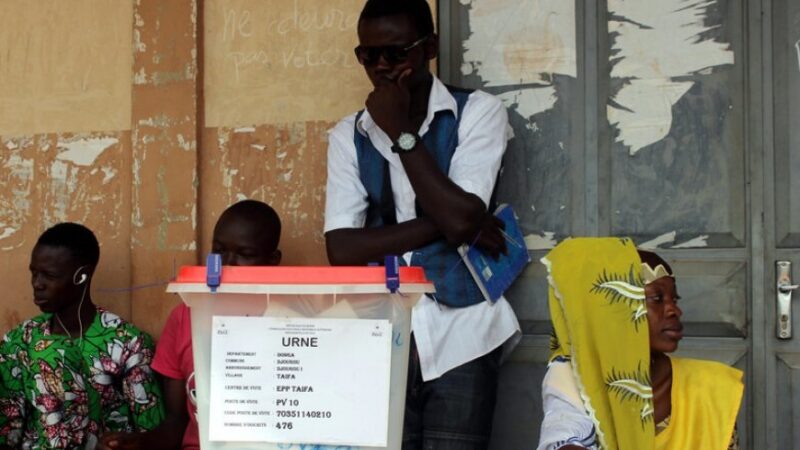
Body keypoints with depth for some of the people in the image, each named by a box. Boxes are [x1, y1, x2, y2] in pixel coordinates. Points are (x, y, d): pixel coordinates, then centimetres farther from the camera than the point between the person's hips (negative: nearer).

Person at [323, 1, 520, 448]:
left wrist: (401, 131, -9)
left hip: (459, 336, -2)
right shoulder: (348, 136, 8)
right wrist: (442, 225, -11)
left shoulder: (478, 111, 0)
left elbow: (461, 219, -14)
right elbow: (342, 248, -3)